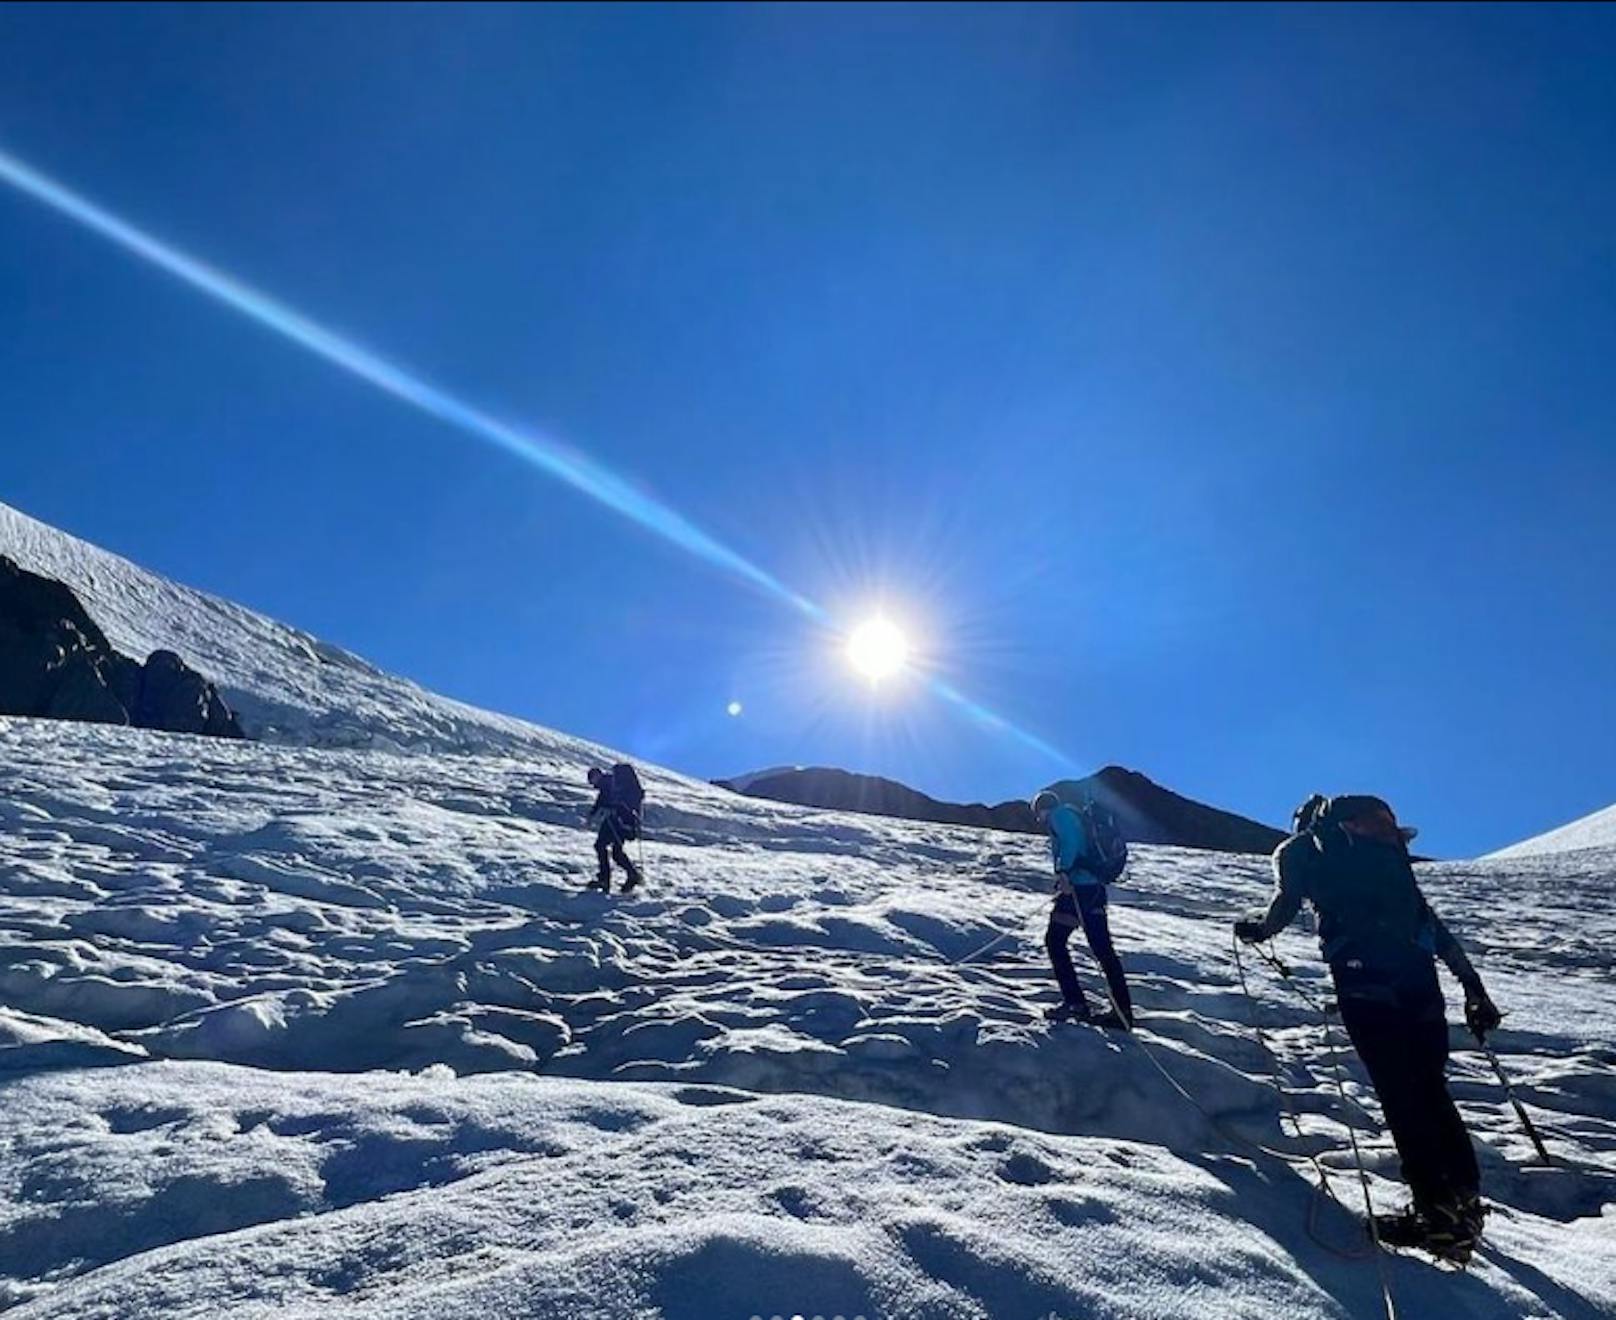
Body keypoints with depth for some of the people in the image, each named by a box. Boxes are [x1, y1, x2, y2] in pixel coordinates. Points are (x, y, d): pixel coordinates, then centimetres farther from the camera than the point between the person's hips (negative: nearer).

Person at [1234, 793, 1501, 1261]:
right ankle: (1466, 1199, 15)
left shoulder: (1298, 849, 14)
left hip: (1363, 979, -5)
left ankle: (1437, 1210, -2)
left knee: (1399, 1095, -1)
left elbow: (1284, 907, -3)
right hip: (1419, 972, 5)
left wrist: (1255, 928, 18)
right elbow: (1435, 925, 23)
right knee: (1431, 1090, 15)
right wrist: (1474, 988, 23)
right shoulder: (1386, 849, 27)